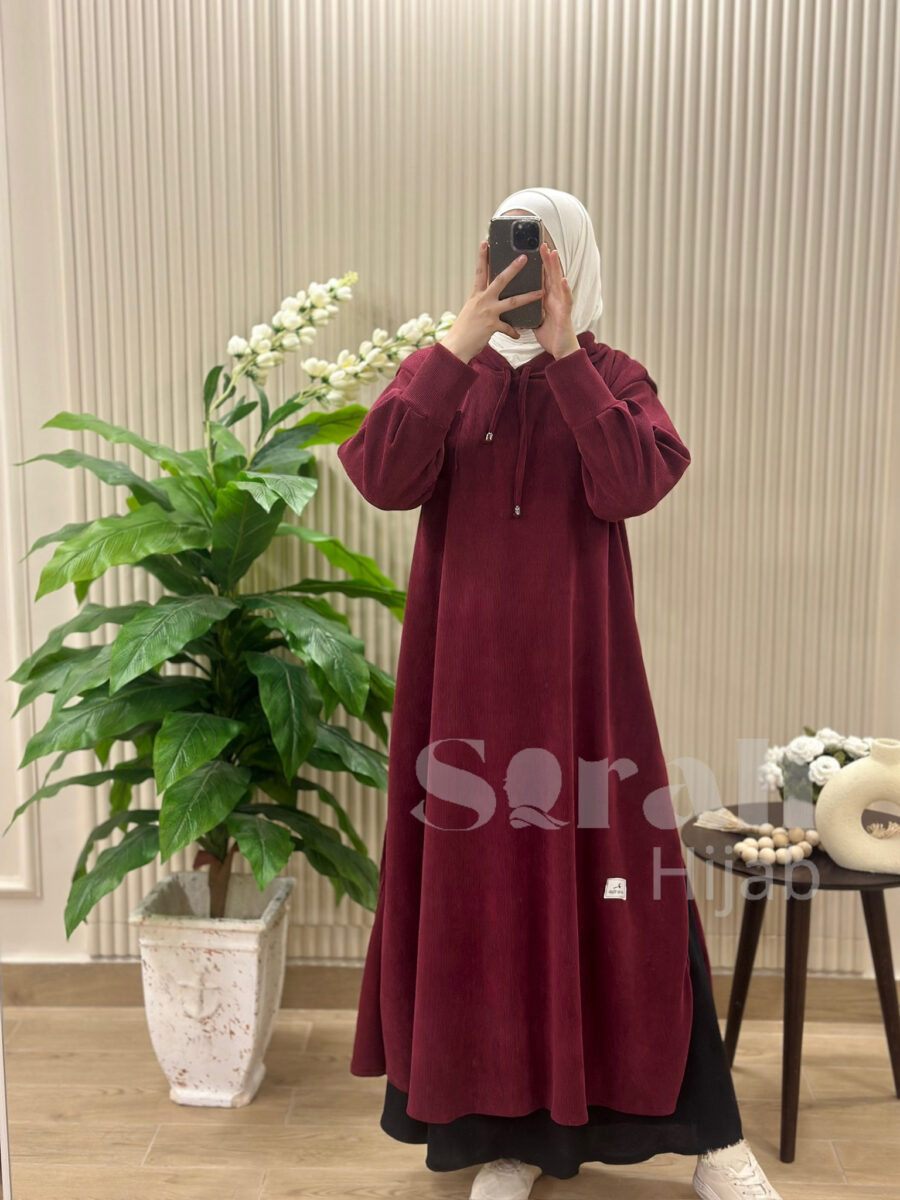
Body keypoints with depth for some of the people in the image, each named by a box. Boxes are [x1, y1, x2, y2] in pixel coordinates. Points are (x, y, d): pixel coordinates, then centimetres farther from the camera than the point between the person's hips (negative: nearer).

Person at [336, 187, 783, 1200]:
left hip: (577, 664, -1)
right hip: (468, 666, 1)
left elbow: (633, 485, -14)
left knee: (612, 873, 0)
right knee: (478, 878, 4)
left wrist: (563, 354, -16)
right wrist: (459, 345, -16)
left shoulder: (612, 376, 5)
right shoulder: (444, 371, 7)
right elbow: (383, 478, -11)